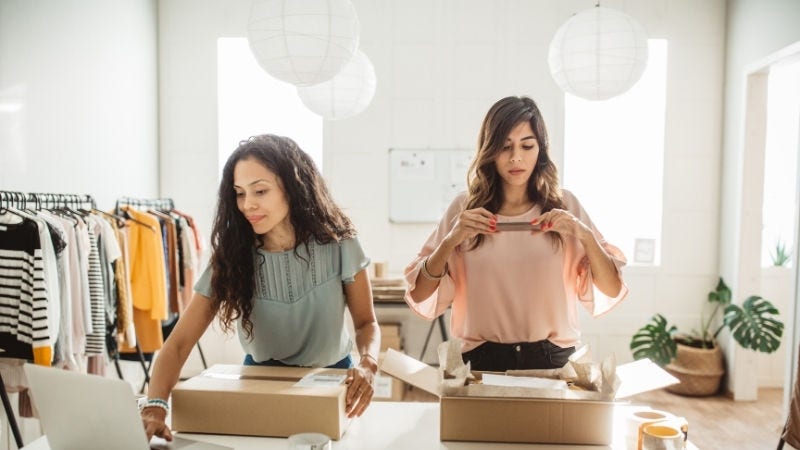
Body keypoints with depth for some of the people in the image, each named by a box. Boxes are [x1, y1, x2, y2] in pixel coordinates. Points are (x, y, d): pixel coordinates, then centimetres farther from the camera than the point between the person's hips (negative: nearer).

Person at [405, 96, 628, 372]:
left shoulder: (564, 205, 5)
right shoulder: (465, 208, 2)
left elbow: (611, 291, 3)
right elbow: (420, 297, -1)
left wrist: (585, 235, -12)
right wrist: (451, 241, -15)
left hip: (553, 359, 1)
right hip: (483, 360, 0)